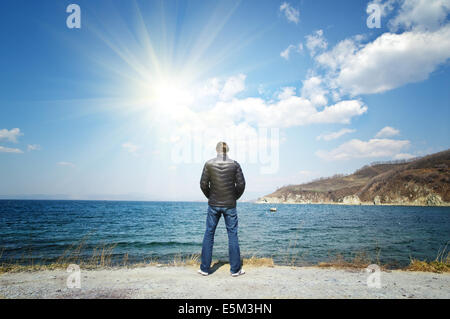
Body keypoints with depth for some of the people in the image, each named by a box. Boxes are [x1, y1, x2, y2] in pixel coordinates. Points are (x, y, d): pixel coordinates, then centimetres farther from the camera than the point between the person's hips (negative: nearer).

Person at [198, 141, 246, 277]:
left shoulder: (209, 164, -4)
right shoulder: (235, 164, -5)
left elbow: (203, 184, -3)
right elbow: (241, 184, -4)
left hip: (213, 204, 1)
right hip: (230, 205, 0)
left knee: (209, 234, 11)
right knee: (232, 235, 8)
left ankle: (204, 268, 17)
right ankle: (235, 269, 14)